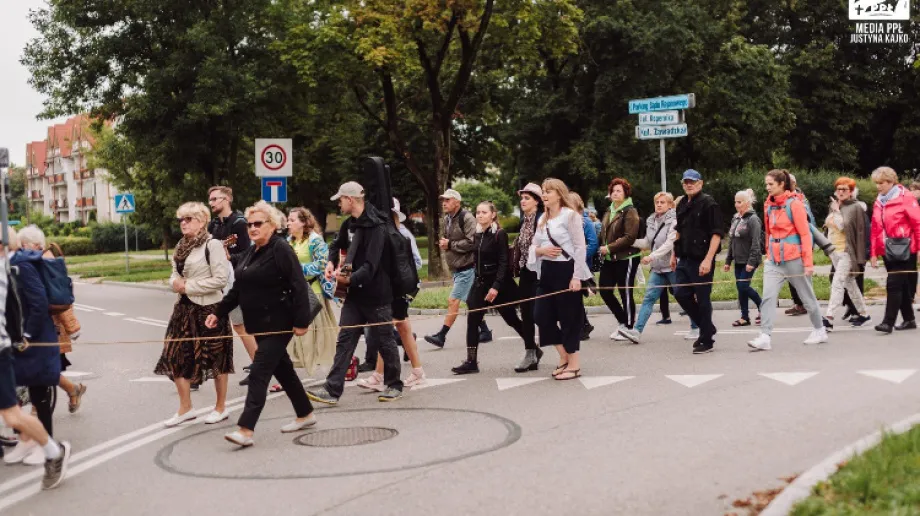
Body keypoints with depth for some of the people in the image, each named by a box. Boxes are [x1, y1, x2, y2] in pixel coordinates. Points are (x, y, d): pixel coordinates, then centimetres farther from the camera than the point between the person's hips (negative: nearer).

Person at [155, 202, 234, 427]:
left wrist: (188, 286, -17)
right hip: (184, 307, 8)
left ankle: (221, 407, 19)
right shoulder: (181, 247, 12)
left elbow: (221, 279, -18)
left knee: (216, 358, 4)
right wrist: (175, 282, -2)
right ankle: (185, 408, 18)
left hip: (208, 308, -8)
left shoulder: (213, 245, -12)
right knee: (176, 356, 5)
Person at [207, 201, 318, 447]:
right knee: (282, 369, 17)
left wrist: (301, 321, -21)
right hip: (259, 324, 9)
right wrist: (218, 313, 11)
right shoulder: (249, 253, 13)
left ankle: (245, 429, -15)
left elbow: (299, 286, -18)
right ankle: (305, 414, 31)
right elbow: (237, 289, 18)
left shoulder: (281, 249, -13)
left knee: (259, 372, -13)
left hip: (278, 324, -9)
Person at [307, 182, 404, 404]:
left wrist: (351, 279, -35)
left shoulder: (375, 226, -17)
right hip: (355, 294, 8)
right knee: (345, 340, 3)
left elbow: (371, 265, -24)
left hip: (376, 294, -8)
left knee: (385, 341, 6)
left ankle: (394, 386, 23)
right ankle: (332, 390, 3)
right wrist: (332, 262, 7)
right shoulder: (354, 223, 10)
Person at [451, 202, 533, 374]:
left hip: (497, 283, -6)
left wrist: (496, 286, -23)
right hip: (480, 282, 6)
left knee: (511, 319, 4)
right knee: (472, 321, -1)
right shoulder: (478, 235, 8)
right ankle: (471, 361, 2)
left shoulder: (500, 234, -11)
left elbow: (503, 262, -16)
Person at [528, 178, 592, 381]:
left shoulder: (570, 215, -7)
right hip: (547, 271, 8)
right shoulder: (542, 219, 14)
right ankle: (564, 357, 19)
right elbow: (533, 246, 16)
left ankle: (574, 364, 10)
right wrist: (541, 250, -8)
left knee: (568, 316, -1)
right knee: (542, 315, 4)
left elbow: (580, 247, -12)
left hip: (566, 270, -7)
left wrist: (577, 276, -17)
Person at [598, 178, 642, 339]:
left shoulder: (630, 212, -10)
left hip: (626, 259, -8)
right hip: (609, 259, 8)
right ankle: (623, 322, 23)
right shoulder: (609, 212, 14)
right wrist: (602, 248, 4)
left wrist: (609, 248, -18)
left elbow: (629, 237, -18)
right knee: (605, 291, 7)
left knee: (626, 294, 1)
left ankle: (629, 327, 13)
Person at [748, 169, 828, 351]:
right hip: (774, 260, 5)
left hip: (794, 259, -5)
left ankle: (820, 330, 28)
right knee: (768, 297, -9)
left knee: (807, 297, 10)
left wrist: (808, 262, -15)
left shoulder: (794, 204, -10)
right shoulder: (768, 205, 8)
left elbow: (805, 234, -12)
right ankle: (764, 337, -13)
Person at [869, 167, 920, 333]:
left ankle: (888, 322, -10)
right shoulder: (879, 201, 12)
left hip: (903, 250, -6)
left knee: (894, 285, -11)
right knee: (901, 286, 12)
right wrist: (874, 252, 10)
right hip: (888, 251, 6)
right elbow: (875, 228, 13)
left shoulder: (905, 198, -7)